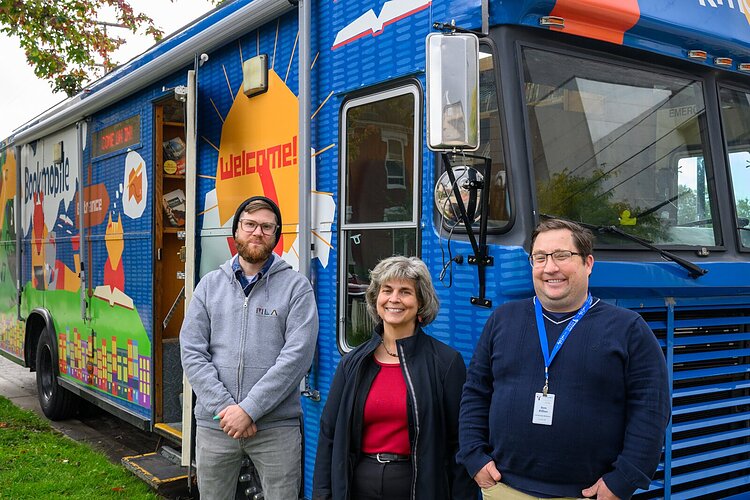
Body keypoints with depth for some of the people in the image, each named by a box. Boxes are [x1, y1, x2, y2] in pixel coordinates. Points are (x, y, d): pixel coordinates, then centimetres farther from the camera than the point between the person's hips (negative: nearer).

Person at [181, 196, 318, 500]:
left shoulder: (296, 286, -1)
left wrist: (249, 409, -15)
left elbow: (297, 355, -10)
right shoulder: (210, 284, 8)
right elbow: (192, 353, 1)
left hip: (276, 426, -2)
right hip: (214, 425, 3)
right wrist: (223, 407, -11)